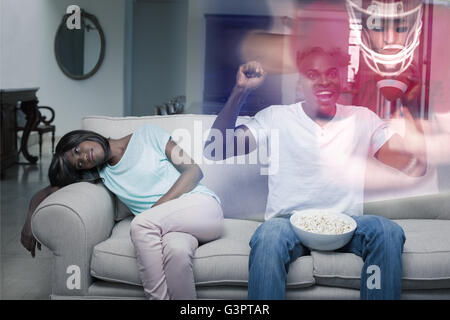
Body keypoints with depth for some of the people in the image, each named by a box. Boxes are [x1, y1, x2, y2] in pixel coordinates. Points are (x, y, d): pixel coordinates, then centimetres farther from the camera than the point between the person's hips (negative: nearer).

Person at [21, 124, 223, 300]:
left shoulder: (147, 135, 6)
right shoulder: (98, 173, 18)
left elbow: (194, 170, 0)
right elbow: (47, 192, 19)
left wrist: (160, 206, -13)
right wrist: (30, 219, -3)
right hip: (164, 225, 3)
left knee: (140, 224, -32)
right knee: (176, 249, -36)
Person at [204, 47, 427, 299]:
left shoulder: (363, 119, 14)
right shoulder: (275, 117, 9)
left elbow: (415, 167, 5)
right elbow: (215, 150, -3)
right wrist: (241, 91, -9)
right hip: (289, 221, -1)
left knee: (389, 231, -29)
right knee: (270, 235, -35)